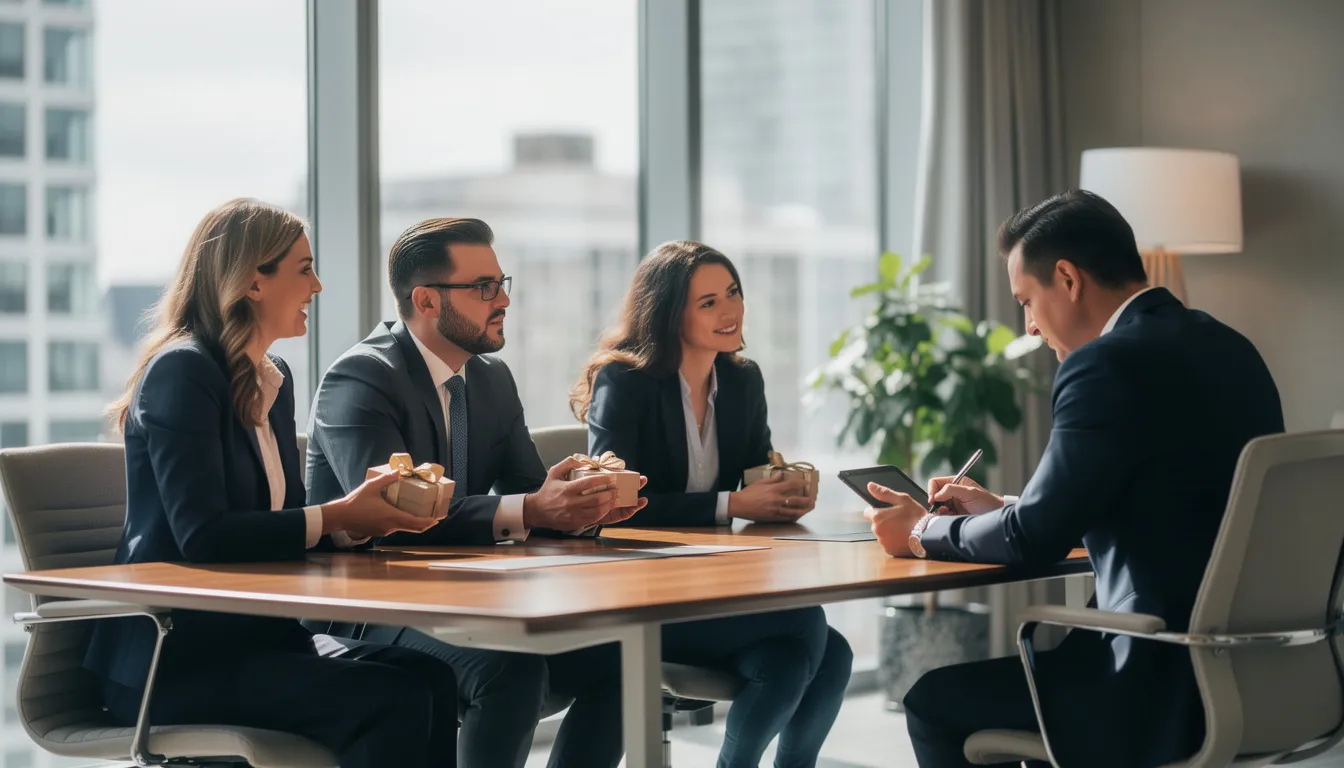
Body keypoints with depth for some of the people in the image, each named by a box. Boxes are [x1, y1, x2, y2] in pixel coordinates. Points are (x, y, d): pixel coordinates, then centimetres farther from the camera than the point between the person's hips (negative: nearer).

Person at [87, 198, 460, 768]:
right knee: (392, 700, -25)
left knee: (430, 678, -16)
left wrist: (366, 512, -4)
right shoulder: (182, 370, -11)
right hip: (171, 659, -8)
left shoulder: (273, 378, 16)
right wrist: (339, 516, -16)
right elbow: (202, 534, -21)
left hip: (251, 636, 8)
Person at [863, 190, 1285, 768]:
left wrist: (922, 532, 5)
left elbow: (1033, 541, -13)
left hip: (1173, 685, -9)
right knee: (1030, 656, 29)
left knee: (934, 699, 7)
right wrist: (999, 507, 22)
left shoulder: (1109, 363, -16)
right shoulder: (1224, 347, 11)